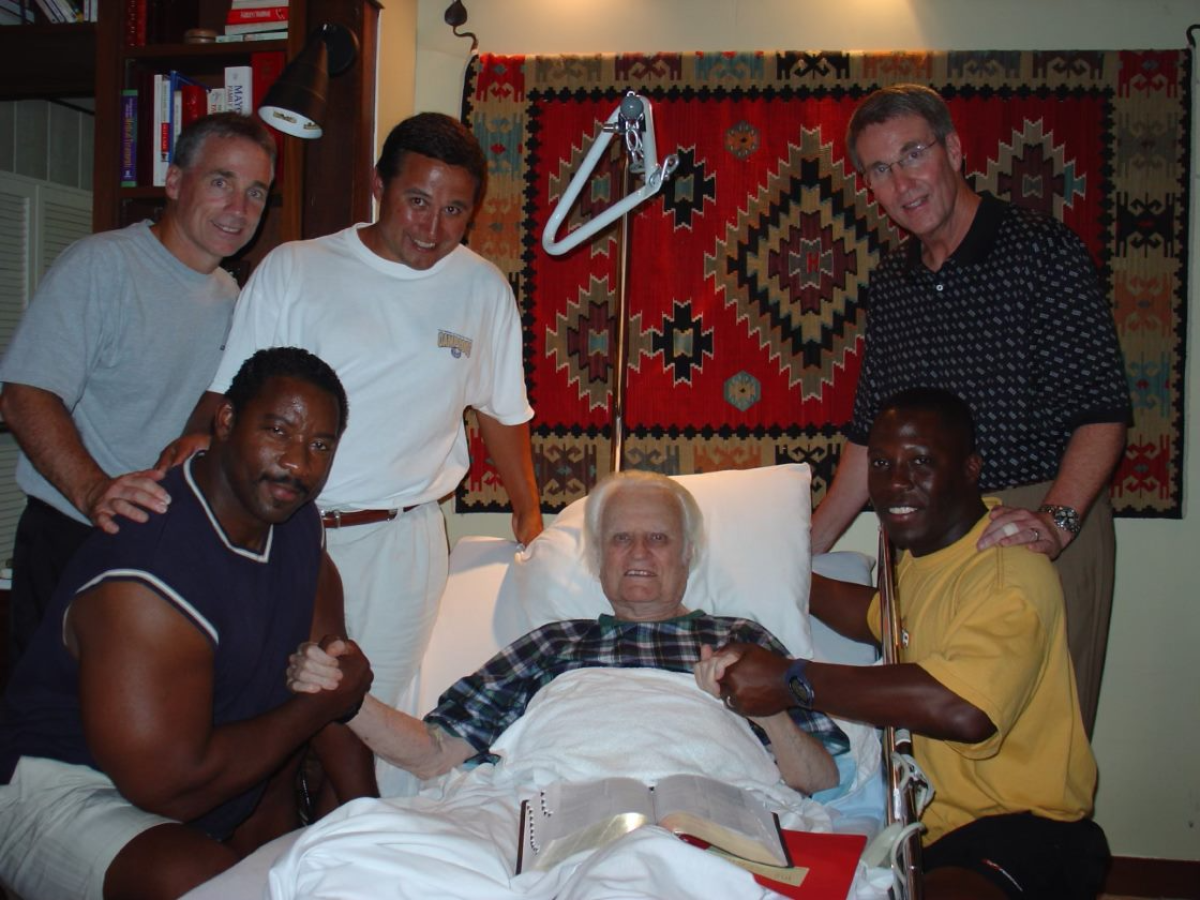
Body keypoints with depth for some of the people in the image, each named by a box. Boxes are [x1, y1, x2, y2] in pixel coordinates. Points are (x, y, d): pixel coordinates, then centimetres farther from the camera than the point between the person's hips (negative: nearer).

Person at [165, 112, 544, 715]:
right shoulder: (291, 270, 2)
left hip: (400, 540, 1)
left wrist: (528, 512, 20)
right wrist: (188, 454, -14)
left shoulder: (484, 291, 7)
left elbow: (503, 411, 17)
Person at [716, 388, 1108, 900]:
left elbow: (965, 709, -38)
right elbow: (882, 618, 33)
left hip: (1023, 825, -9)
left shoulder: (1007, 572, -20)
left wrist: (792, 681, -32)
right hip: (934, 819, 9)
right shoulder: (924, 546, 10)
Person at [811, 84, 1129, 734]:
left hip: (1047, 532, -5)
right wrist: (807, 550, 13)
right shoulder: (890, 284, 12)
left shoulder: (1041, 250, -6)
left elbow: (1102, 412, -11)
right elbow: (870, 436, 17)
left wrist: (1056, 520, -25)